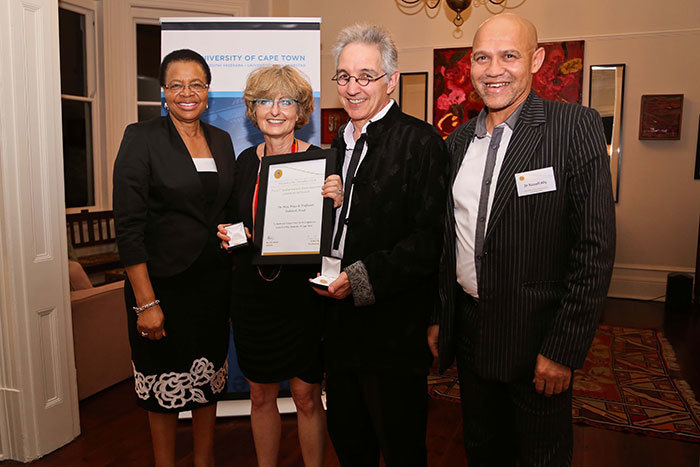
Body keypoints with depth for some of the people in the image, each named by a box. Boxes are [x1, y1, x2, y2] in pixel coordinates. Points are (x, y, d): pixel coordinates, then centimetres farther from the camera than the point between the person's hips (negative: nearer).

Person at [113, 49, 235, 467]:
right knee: (166, 384, 10)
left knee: (209, 381, 16)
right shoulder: (142, 138, -8)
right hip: (164, 283, -4)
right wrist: (145, 302, -16)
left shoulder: (222, 140, 8)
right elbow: (129, 226, -13)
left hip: (214, 282, 5)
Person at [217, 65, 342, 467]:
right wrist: (228, 236, -4)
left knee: (307, 396, 8)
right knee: (261, 395, 16)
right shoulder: (246, 161, 5)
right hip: (253, 295, 4)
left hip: (302, 295, -4)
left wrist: (337, 203, -26)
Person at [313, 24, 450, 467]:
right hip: (341, 324, 7)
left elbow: (429, 239, -19)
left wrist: (362, 279, -24)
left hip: (394, 327, -7)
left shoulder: (420, 140, -11)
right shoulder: (340, 143, 14)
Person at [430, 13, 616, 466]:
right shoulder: (458, 141, 6)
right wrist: (436, 318, 9)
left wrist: (563, 349, -16)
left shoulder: (575, 126, -11)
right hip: (469, 331, 5)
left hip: (537, 338, -4)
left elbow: (595, 246, -15)